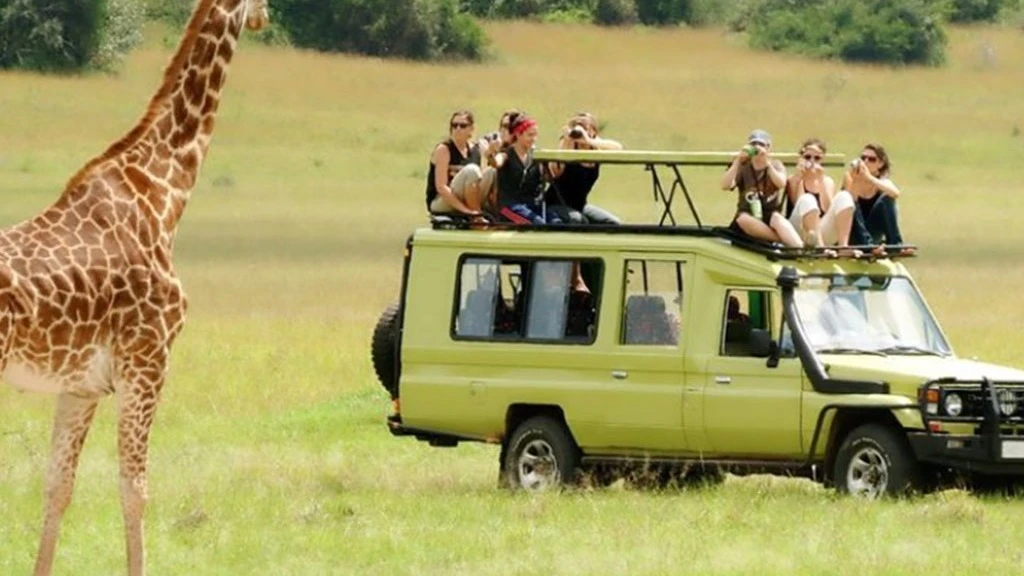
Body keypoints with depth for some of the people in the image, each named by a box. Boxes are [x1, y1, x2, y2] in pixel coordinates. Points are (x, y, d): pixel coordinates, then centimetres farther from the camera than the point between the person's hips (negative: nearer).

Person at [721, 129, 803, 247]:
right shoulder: (742, 168, 5)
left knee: (778, 219, -36)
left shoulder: (776, 165, 5)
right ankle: (784, 240, -38)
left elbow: (781, 183, -18)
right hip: (748, 217, 1)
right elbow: (725, 186, -13)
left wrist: (766, 162, -29)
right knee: (743, 218, -36)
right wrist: (737, 161, -21)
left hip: (770, 216, -1)